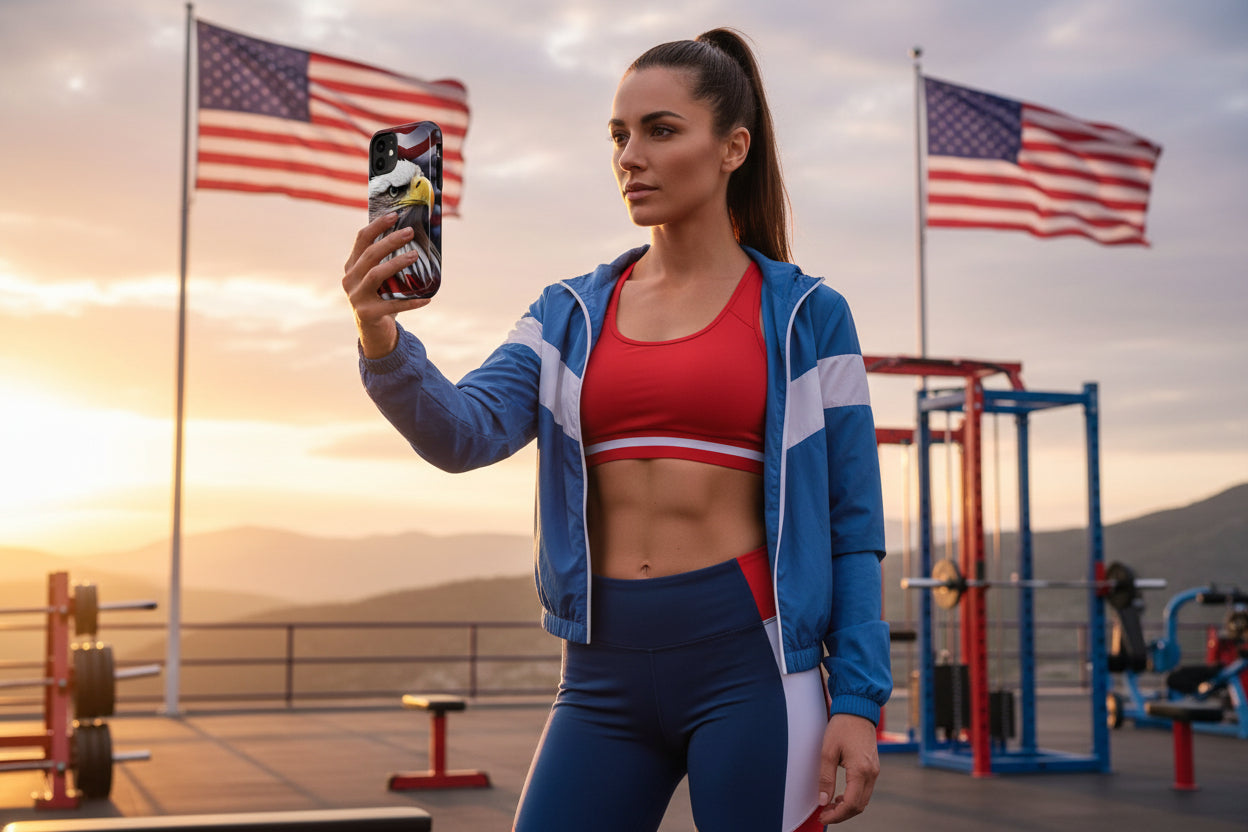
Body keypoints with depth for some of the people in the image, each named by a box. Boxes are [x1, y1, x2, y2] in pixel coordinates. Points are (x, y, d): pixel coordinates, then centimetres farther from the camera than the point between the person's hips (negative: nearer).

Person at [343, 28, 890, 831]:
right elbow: (465, 432, -6)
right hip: (605, 673, 3)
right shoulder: (571, 316, 10)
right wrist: (383, 342, -25)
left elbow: (852, 525, 1)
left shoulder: (807, 317, 2)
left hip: (747, 660, -2)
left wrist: (859, 702, -6)